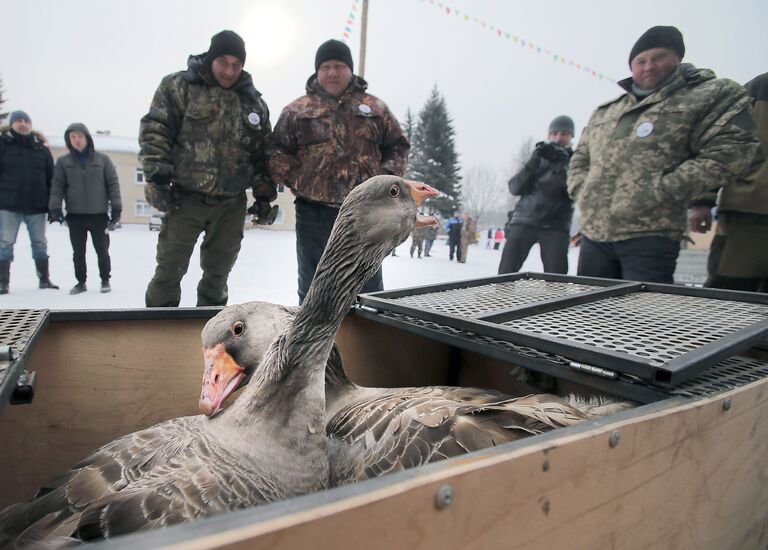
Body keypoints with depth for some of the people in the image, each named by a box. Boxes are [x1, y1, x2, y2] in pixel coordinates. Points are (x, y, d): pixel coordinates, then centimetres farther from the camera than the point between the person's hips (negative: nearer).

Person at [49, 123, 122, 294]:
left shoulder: (102, 159, 2)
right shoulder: (63, 161, 5)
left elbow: (113, 184, 0)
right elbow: (57, 186, 4)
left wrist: (116, 207, -6)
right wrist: (55, 207, -8)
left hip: (99, 214, -2)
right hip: (74, 215, 2)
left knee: (102, 250, 5)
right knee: (78, 252, 9)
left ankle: (105, 280, 20)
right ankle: (81, 281, 21)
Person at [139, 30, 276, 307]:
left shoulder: (254, 102, 10)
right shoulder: (180, 86, 0)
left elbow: (263, 153, 13)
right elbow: (154, 131, -4)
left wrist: (264, 194, 8)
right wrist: (158, 177, -13)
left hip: (231, 205, 3)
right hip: (185, 198, -3)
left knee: (218, 273, 12)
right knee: (169, 270, 1)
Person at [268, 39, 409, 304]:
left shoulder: (374, 108, 11)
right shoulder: (297, 111, 8)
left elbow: (398, 145, 15)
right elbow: (276, 150, 7)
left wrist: (386, 177, 0)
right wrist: (297, 179, -7)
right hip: (314, 214, 0)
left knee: (369, 286, 9)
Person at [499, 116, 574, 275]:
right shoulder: (537, 160, 17)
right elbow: (515, 188, 4)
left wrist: (559, 163, -15)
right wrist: (533, 163, -11)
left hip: (555, 226, -1)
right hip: (524, 221, 1)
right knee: (505, 273, -11)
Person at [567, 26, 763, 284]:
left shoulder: (711, 95, 5)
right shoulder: (604, 112, 22)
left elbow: (735, 151, -7)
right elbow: (580, 157, 29)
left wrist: (662, 191, -13)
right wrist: (580, 190, 8)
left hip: (649, 236, -5)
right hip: (593, 234, 6)